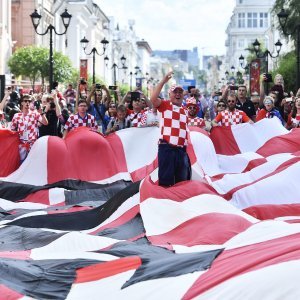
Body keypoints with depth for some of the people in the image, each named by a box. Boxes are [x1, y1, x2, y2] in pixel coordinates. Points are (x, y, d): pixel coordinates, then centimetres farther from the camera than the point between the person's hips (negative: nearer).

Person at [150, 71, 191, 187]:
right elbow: (153, 98, -17)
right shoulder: (165, 105, 3)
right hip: (166, 148, -6)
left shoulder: (185, 111, 19)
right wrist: (163, 81, -18)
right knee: (165, 180, -6)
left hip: (181, 149, 6)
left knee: (182, 181, 8)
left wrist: (186, 146, 16)